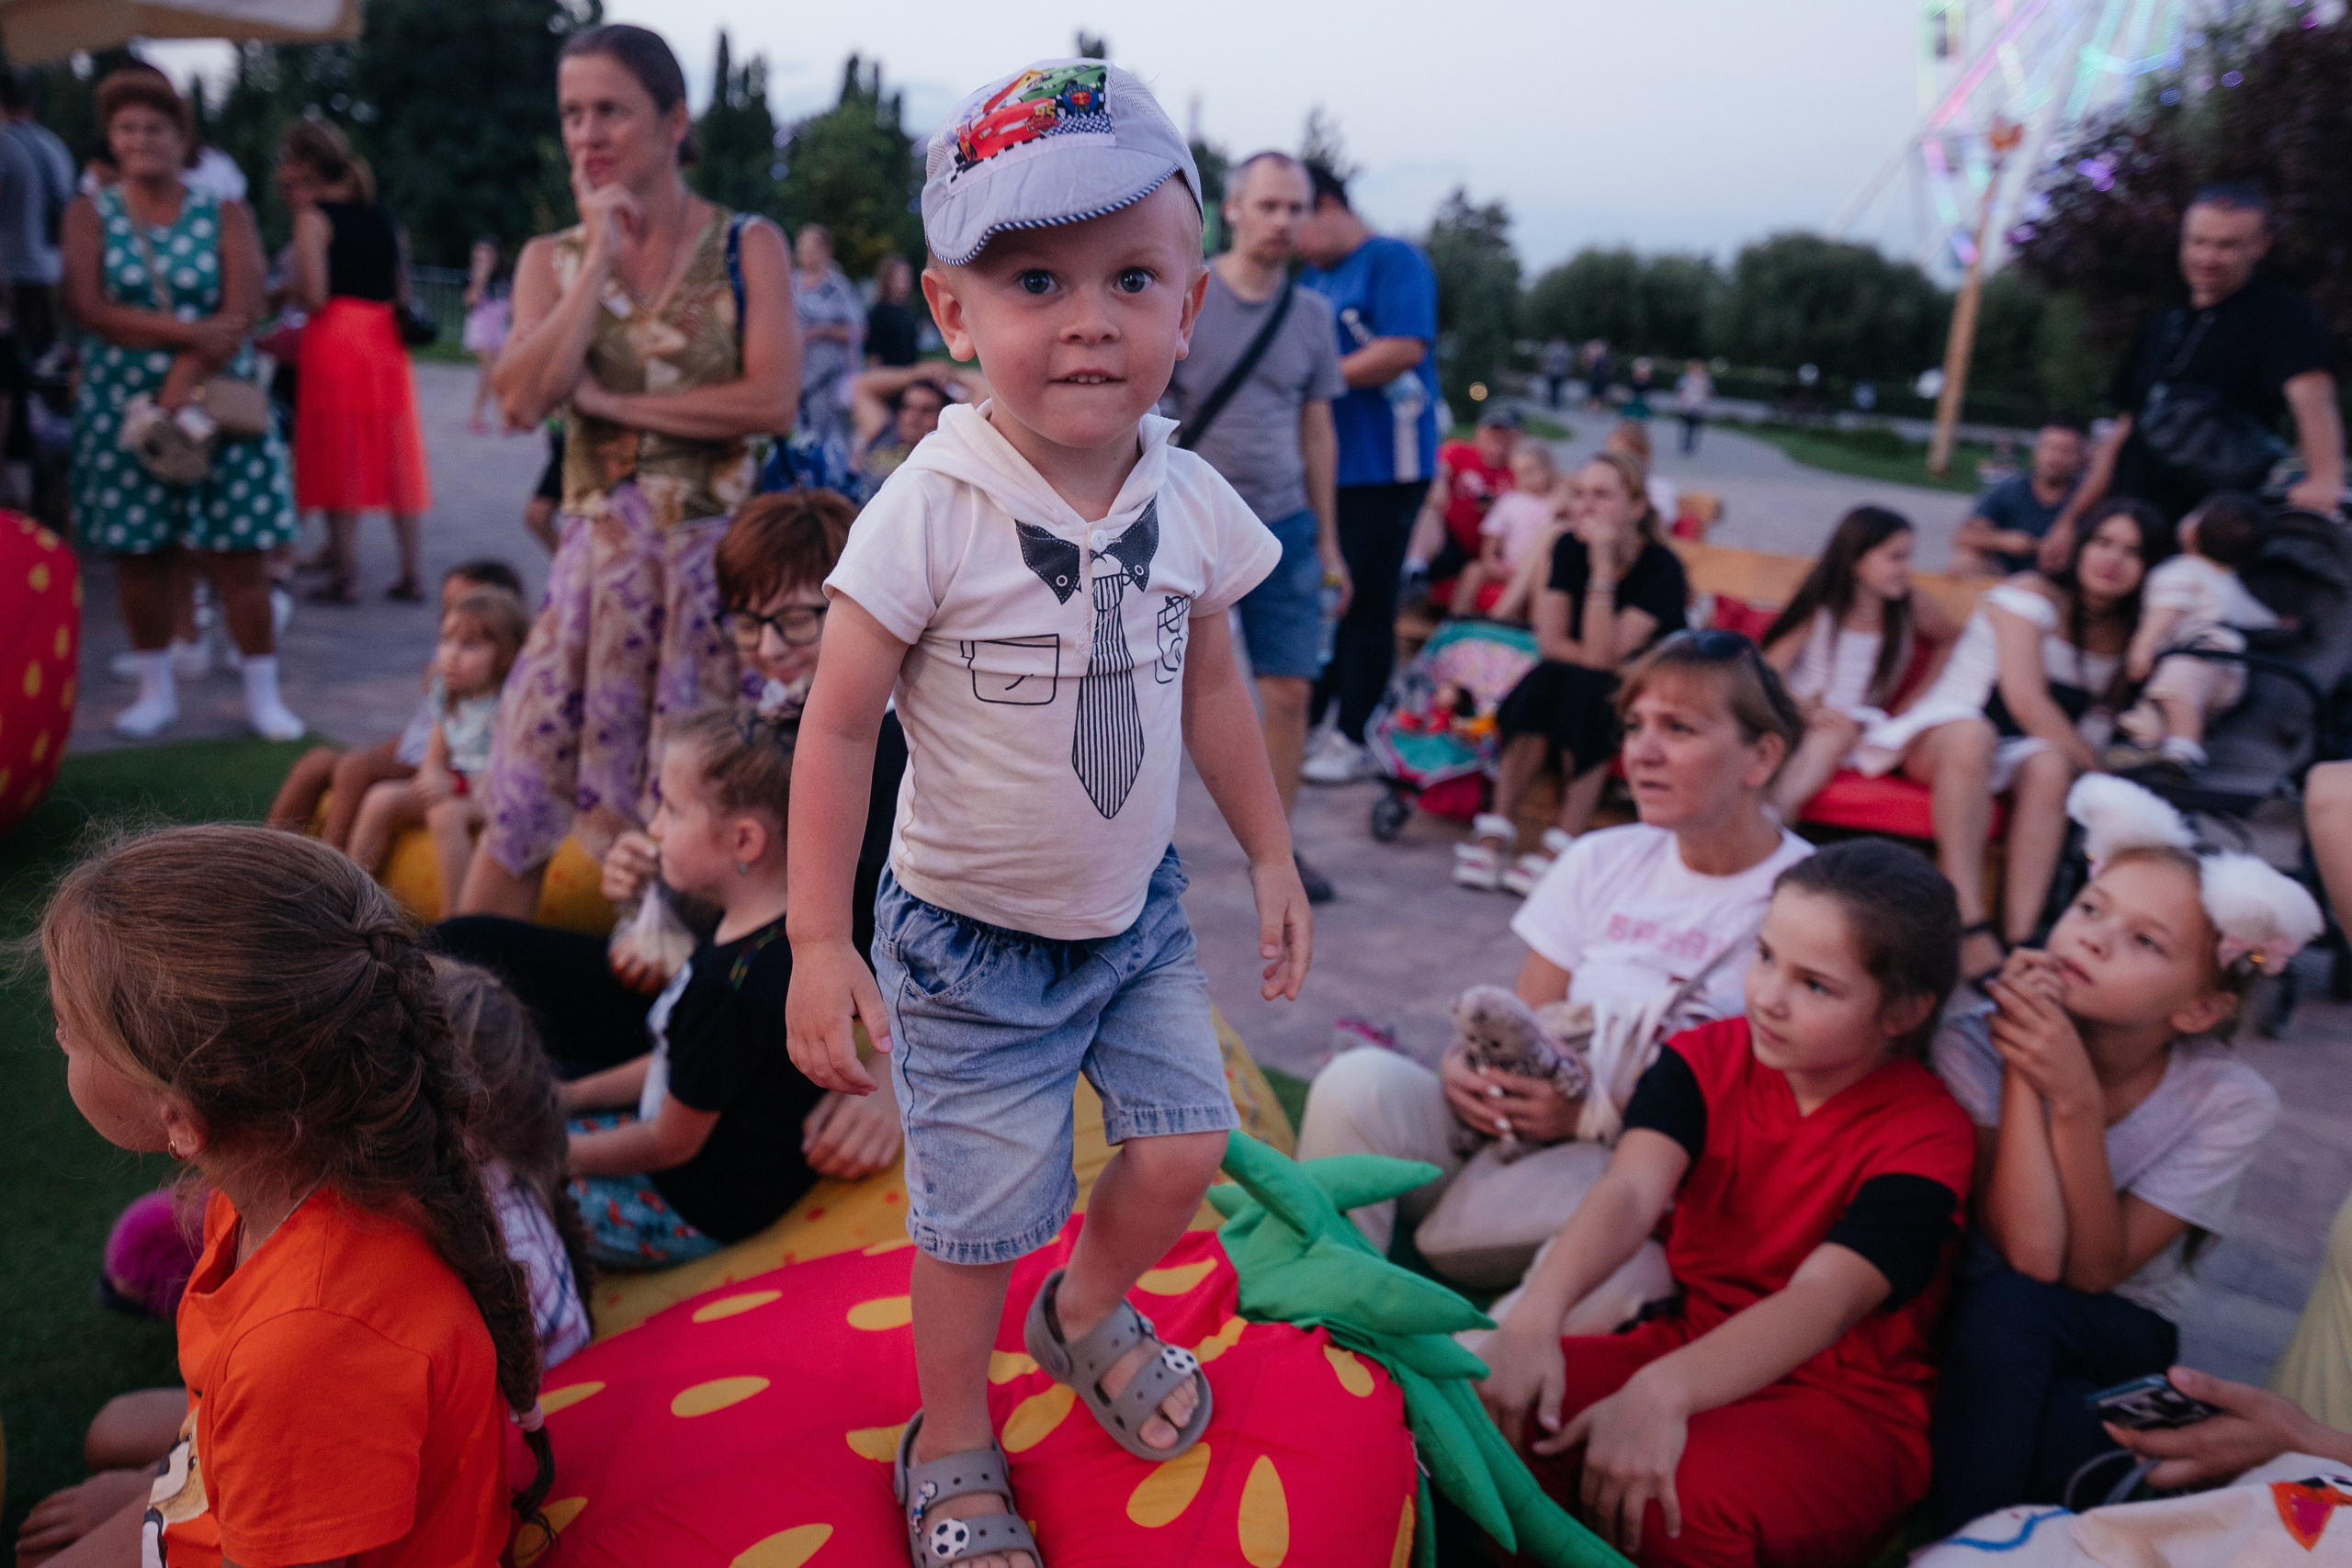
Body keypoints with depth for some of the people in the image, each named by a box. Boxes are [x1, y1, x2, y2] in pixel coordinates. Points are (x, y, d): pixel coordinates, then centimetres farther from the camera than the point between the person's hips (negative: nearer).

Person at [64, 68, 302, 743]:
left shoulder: (226, 217, 3)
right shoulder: (89, 215, 6)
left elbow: (240, 313, -9)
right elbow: (87, 307, -8)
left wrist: (179, 390, -18)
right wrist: (186, 331, -18)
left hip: (217, 404, -1)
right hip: (121, 407, 1)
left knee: (236, 551, -3)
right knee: (138, 550, 5)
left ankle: (262, 692, 4)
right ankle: (155, 690, 16)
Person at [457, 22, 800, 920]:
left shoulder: (748, 246, 2)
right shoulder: (552, 259, 9)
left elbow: (773, 401, -12)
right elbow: (523, 400, -8)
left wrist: (611, 401, -9)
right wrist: (601, 257, -8)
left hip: (717, 551, -2)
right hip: (598, 551, 2)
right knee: (525, 795, 3)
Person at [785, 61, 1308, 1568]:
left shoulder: (1192, 500, -8)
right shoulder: (933, 512, -23)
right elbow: (838, 727, -16)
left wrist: (1272, 856, 12)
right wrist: (819, 946, -16)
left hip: (1139, 910, 5)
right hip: (973, 937, -4)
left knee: (1183, 1148, 9)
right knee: (980, 1216, 7)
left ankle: (1091, 1309, 43)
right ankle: (952, 1445, 35)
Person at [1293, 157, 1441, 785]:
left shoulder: (1394, 260, -7)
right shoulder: (1311, 278, 17)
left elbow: (1405, 349, -19)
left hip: (1382, 468, -8)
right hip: (1319, 466, 8)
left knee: (1366, 607, 0)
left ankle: (1351, 739, 10)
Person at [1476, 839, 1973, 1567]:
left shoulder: (1926, 1133, -13)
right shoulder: (1704, 1060, 1)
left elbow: (1824, 1300, -28)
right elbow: (1629, 1194, -17)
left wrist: (1661, 1392, -44)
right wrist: (1534, 1317, -37)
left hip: (1844, 1406, -4)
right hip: (1686, 1341, 4)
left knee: (1685, 1503, -37)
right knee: (1482, 1393, -23)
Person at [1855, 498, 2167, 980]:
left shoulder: (2127, 635, 15)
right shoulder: (2032, 594, -4)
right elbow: (2025, 699, -15)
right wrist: (2095, 769, -16)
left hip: (2011, 758, 4)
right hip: (1937, 735, -4)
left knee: (2050, 765, -34)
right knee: (1972, 733, -41)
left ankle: (2018, 936, -43)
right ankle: (1970, 925, -48)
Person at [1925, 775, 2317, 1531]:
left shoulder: (2229, 1102, -13)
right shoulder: (1977, 1041, -18)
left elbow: (2093, 1271, -19)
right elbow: (2027, 1254, -26)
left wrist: (2074, 1098, -31)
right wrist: (2020, 1069, -30)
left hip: (2115, 1338, 0)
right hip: (1978, 1327, 0)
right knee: (2005, 1300, -34)